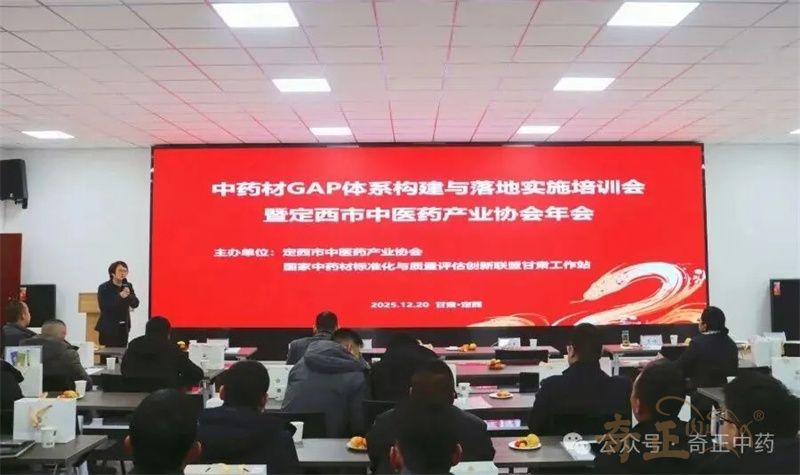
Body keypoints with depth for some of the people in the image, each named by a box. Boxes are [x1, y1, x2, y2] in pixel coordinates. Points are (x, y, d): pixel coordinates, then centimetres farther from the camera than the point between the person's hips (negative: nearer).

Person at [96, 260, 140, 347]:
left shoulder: (128, 286, 4)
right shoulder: (103, 288, -8)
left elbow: (135, 304, -1)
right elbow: (103, 307, -19)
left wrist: (128, 295, -21)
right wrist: (119, 296, -27)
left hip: (123, 328, 4)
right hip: (108, 328, -4)